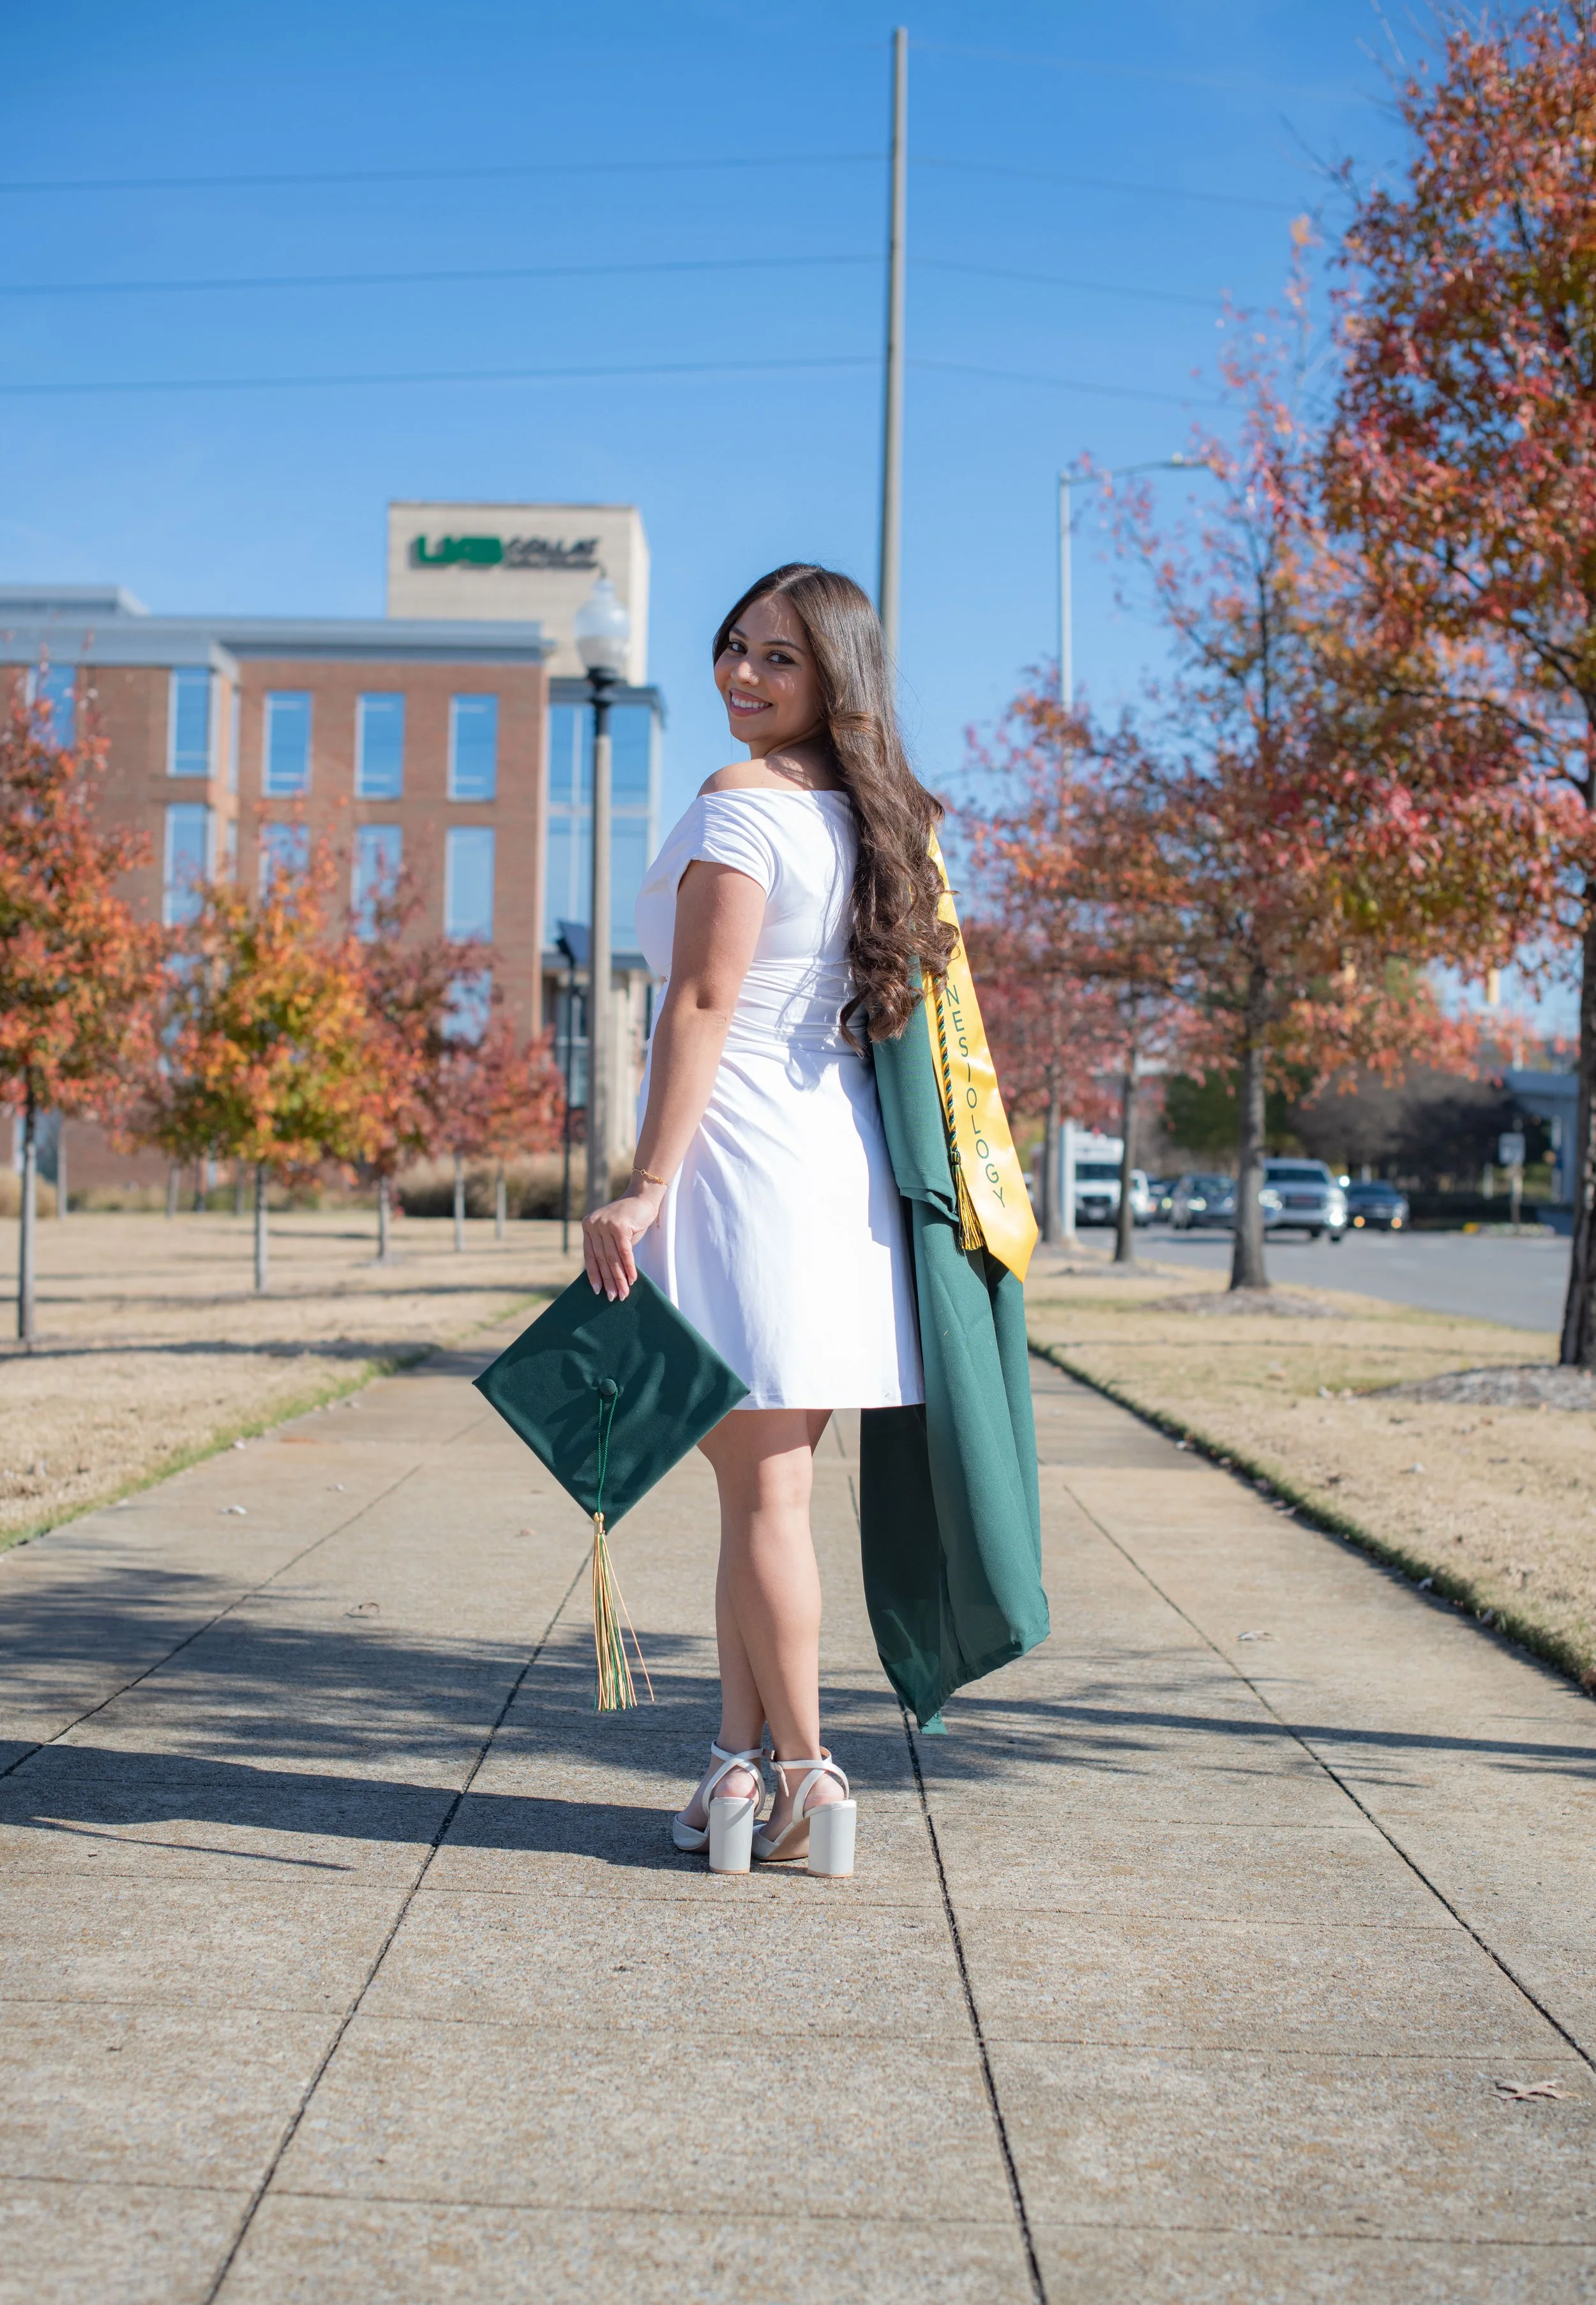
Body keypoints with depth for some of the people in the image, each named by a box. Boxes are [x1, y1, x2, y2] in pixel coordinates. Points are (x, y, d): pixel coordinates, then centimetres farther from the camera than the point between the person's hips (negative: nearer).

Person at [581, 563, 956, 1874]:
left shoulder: (740, 806, -10)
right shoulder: (874, 816, 13)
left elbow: (701, 1008, -15)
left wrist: (646, 1188, -15)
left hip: (738, 1159, -8)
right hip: (838, 1160, 8)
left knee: (763, 1486, -1)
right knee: (762, 1484, 12)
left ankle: (805, 1778, 5)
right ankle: (744, 1760, 18)